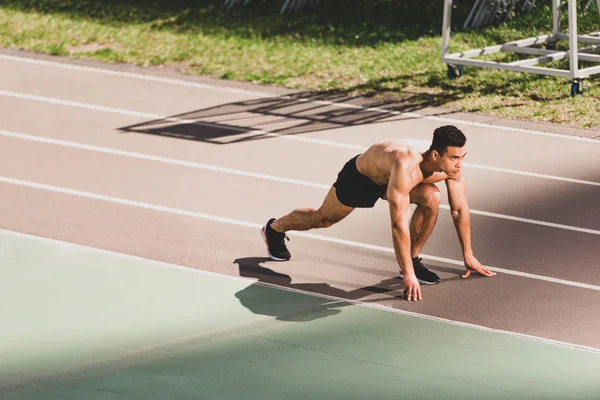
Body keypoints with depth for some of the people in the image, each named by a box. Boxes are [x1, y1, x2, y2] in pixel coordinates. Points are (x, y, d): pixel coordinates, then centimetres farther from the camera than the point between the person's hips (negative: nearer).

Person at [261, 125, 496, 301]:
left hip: (387, 176, 5)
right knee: (324, 218, 19)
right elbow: (399, 225, -46)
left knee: (431, 199, -22)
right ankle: (275, 229, 49)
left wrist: (468, 256, -8)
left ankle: (413, 260, -3)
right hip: (359, 176, -5)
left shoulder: (452, 164, -28)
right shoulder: (407, 168, -48)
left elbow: (460, 209, -13)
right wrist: (408, 275, -41)